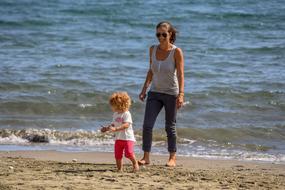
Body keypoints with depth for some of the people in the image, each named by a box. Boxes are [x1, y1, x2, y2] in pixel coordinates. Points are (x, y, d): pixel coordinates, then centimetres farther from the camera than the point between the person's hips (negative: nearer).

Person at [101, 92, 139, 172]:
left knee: (129, 153, -19)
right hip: (118, 138, 7)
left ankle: (135, 163, 5)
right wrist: (106, 128, 9)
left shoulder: (126, 114, -14)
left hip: (128, 137, -7)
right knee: (118, 155, 2)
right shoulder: (115, 114, 11)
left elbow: (126, 125, -25)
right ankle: (119, 168, 12)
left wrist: (115, 129, -34)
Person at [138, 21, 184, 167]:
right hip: (154, 93, 4)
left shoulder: (176, 52, -12)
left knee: (170, 127, 5)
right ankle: (146, 157, 0)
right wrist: (144, 89, 12)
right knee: (147, 125, -6)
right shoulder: (153, 49, 2)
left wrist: (181, 94, -24)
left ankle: (172, 158, 17)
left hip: (171, 94, -4)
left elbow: (180, 74, -16)